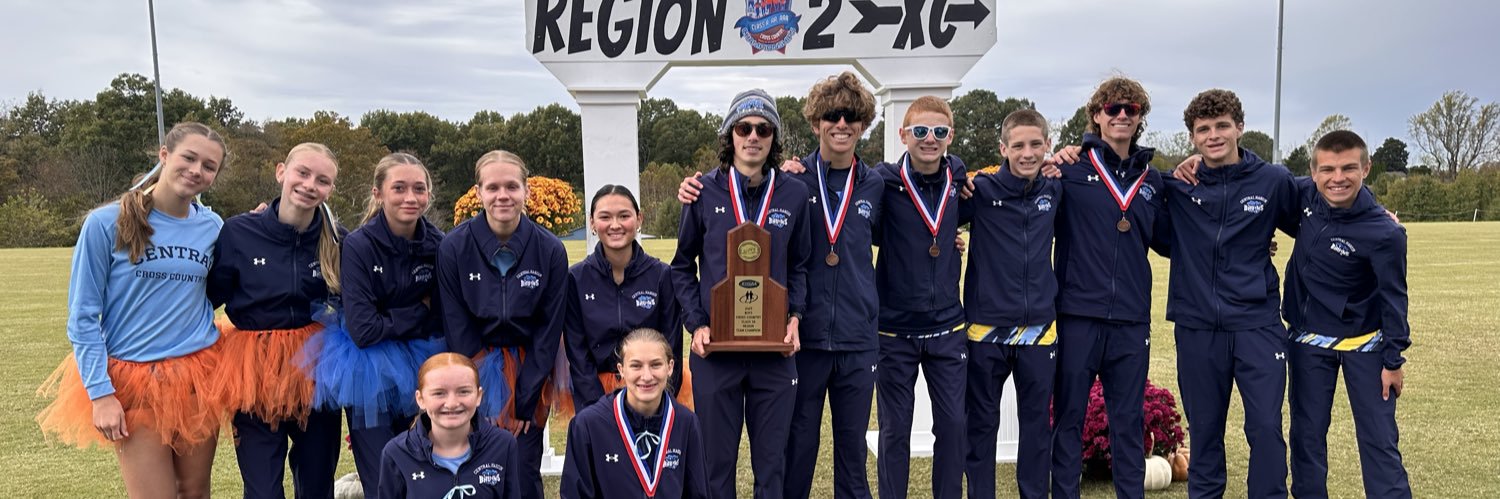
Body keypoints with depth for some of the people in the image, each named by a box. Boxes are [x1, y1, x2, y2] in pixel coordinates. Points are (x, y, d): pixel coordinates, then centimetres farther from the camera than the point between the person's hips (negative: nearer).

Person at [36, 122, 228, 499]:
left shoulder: (212, 227, 2)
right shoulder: (107, 223, -9)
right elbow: (82, 316, -6)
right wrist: (100, 392, -12)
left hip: (199, 376, 4)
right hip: (132, 380, -3)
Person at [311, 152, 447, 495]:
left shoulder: (438, 243, -6)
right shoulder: (359, 246, -16)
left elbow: (445, 318, 0)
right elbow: (364, 330, -21)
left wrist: (396, 320, -12)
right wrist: (420, 313, -11)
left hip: (420, 369, 4)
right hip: (369, 376, -4)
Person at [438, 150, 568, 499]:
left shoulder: (550, 250, -11)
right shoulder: (454, 247, -12)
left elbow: (549, 331, -6)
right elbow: (457, 328, -8)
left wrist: (524, 401, -8)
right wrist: (481, 399, -10)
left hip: (529, 371, 0)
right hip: (476, 371, 0)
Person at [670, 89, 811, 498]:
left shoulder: (794, 194, 3)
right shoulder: (705, 191, 0)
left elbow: (799, 266, 11)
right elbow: (683, 266, 6)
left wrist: (794, 317, -4)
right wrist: (696, 323, -6)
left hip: (775, 347, 1)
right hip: (715, 346, -1)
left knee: (772, 459, 11)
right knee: (716, 458, 9)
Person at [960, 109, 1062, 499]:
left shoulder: (1055, 191, 4)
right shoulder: (980, 189, -7)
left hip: (1039, 329, 3)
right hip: (986, 329, -3)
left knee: (1037, 423, 12)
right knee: (981, 424, 9)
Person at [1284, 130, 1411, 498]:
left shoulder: (1384, 233, -23)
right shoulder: (1306, 194, -10)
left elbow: (1393, 297, -14)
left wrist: (1394, 359, -8)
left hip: (1364, 344, -4)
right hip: (1308, 341, 4)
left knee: (1379, 439, 3)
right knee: (1307, 434, 10)